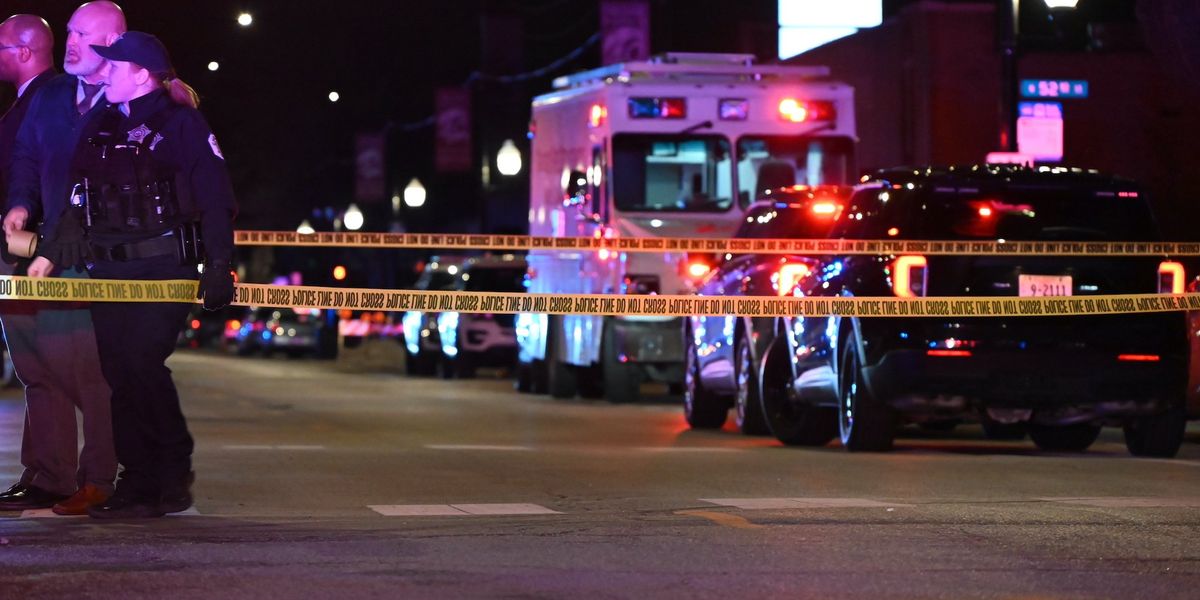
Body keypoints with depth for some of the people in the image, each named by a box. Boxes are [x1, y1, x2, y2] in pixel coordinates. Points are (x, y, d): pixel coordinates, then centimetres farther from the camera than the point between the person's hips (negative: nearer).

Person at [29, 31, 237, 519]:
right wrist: (50, 254, 8)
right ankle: (140, 483, 7)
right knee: (120, 374, 1)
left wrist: (219, 267, -14)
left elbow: (216, 200, -6)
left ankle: (173, 475, -1)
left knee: (143, 364, -16)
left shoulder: (181, 123, -2)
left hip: (164, 266, -6)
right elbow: (80, 202, 18)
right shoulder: (102, 129, 17)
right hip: (108, 270, 6)